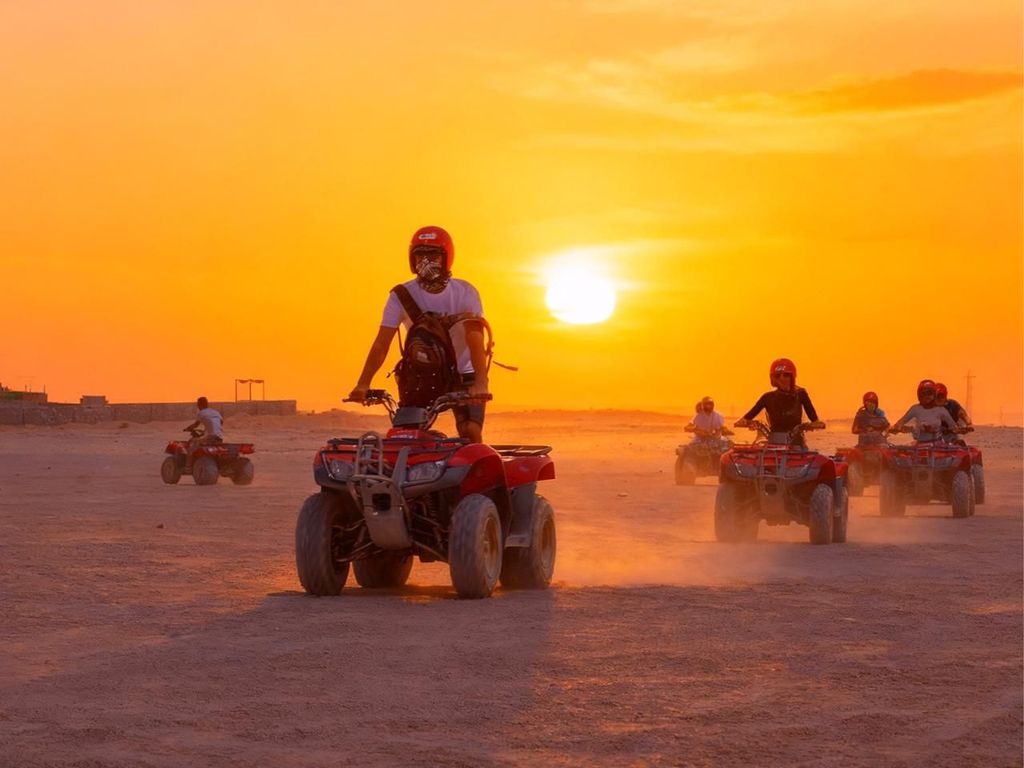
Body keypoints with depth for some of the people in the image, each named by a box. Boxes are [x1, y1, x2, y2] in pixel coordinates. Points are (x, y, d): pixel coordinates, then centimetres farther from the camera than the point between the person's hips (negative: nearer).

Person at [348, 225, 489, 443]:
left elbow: (475, 338, -28)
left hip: (463, 375, -1)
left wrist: (480, 382, -44)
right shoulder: (401, 295, -11)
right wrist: (363, 384, -34)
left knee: (471, 432, -18)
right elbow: (381, 343, -19)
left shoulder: (465, 292, -14)